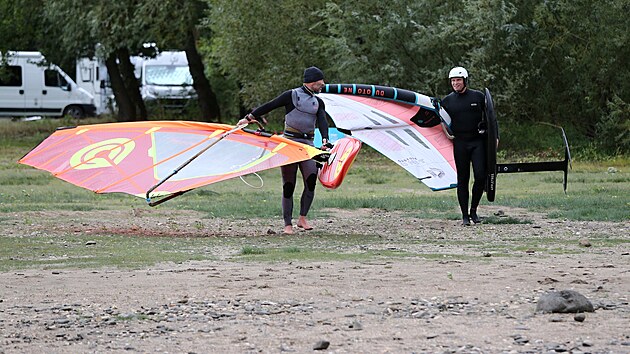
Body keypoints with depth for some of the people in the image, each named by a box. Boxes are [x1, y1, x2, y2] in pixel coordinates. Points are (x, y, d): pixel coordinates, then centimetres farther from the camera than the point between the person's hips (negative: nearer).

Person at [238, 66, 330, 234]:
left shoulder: (318, 102, 15)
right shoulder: (291, 95, 3)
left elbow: (322, 121, -1)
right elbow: (269, 106, 5)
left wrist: (325, 139, -20)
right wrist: (248, 118, 4)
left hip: (307, 144, 3)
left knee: (311, 179, -18)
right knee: (288, 185, -4)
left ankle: (303, 218, -10)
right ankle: (288, 224, 0)